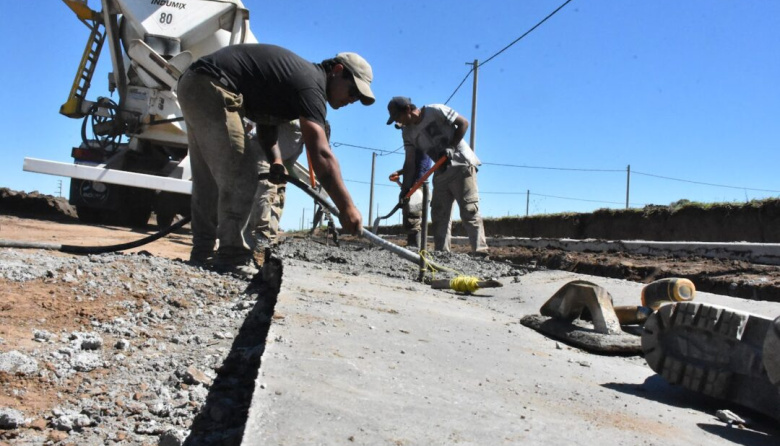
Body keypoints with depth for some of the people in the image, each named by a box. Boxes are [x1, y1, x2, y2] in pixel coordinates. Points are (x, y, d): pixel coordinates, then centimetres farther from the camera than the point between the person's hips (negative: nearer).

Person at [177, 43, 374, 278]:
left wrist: (275, 160, -1)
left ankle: (203, 253, 22)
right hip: (210, 87, -11)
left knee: (209, 179, 14)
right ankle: (232, 258, -11)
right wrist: (347, 207, -30)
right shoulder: (311, 83, -17)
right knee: (239, 177, -13)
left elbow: (266, 121, 16)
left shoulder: (299, 76, 15)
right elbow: (320, 153, -27)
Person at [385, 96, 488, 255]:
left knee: (469, 212, -12)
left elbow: (463, 123, -9)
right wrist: (406, 189, -7)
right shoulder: (408, 133, 7)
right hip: (441, 171, 7)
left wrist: (450, 148, -18)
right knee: (439, 215, 4)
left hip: (462, 165, -7)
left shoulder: (436, 111, -10)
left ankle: (480, 252, -12)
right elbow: (410, 162, 3)